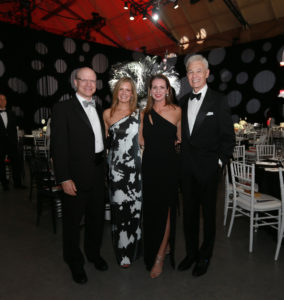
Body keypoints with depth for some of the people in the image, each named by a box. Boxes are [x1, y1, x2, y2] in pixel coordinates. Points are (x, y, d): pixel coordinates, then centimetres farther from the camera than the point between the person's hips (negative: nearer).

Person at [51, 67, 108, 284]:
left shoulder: (98, 109, 11)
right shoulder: (63, 109, -9)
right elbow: (59, 146, -14)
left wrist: (104, 168, 8)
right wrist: (64, 179, -18)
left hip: (98, 174, 6)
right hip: (76, 176, -6)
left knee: (97, 217, 20)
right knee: (73, 221, 11)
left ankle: (94, 253, 44)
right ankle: (75, 262, 35)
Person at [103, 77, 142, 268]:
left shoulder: (139, 114, 8)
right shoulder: (108, 114, 6)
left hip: (135, 166, 1)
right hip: (116, 167, -1)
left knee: (135, 206, 4)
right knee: (119, 207, 1)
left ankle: (133, 248, 27)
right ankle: (123, 251, 21)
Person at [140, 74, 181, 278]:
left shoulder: (176, 111, 0)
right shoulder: (145, 113, 10)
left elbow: (178, 138, 10)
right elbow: (142, 141, 10)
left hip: (169, 164, -4)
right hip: (150, 164, 4)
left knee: (166, 208, -1)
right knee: (152, 208, 11)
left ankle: (160, 256, 10)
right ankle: (165, 244, 31)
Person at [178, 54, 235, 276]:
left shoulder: (219, 101, -5)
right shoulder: (184, 101, 11)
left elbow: (229, 137, -6)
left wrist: (220, 161, -11)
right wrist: (182, 157, 5)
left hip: (208, 167, -4)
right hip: (186, 167, 5)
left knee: (208, 213, 10)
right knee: (189, 212, 15)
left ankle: (205, 256, 30)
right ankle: (191, 253, 33)